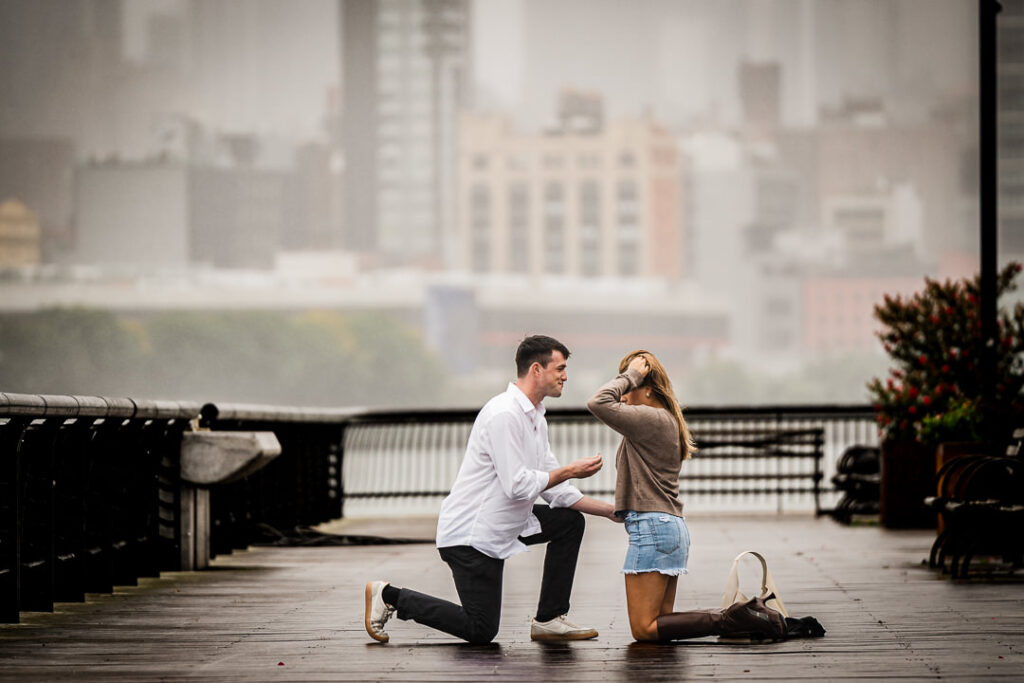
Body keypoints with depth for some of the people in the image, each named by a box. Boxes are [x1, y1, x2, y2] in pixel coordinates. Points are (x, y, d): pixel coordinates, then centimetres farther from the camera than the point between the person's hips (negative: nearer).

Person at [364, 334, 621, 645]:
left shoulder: (535, 418, 11)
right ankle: (389, 596, 6)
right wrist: (570, 471, -15)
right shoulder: (504, 415, -21)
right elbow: (518, 485, -25)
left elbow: (553, 488, 13)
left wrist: (610, 510, 8)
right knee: (480, 630, -6)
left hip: (503, 524, 10)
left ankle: (549, 619, 9)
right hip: (469, 534, -10)